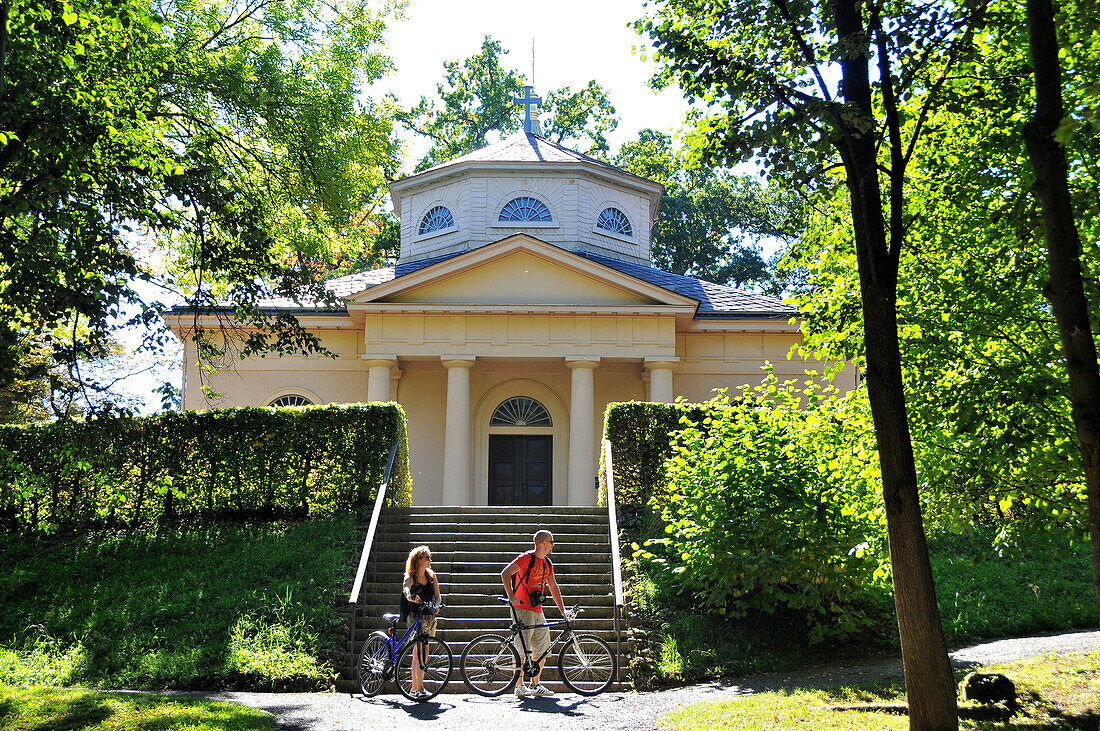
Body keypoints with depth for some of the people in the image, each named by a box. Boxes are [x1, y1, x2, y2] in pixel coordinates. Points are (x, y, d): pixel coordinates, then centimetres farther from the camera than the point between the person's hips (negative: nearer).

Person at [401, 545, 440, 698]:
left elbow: (437, 595, 8)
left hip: (429, 616, 5)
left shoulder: (431, 575, 7)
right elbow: (406, 588, -31)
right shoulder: (411, 577, -9)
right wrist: (411, 597, -54)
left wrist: (435, 605, -14)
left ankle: (415, 687, 16)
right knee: (419, 651, -15)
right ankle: (419, 688, -16)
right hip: (415, 616, -5)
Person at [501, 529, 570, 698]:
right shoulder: (526, 558, -10)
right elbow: (505, 573, -16)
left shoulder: (547, 563, 14)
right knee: (522, 649, -7)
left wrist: (562, 610, 16)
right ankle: (519, 686, 3)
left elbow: (553, 587, 20)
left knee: (542, 649, 6)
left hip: (537, 610, 8)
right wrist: (511, 596, -23)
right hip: (522, 609, -8)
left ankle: (535, 685, 15)